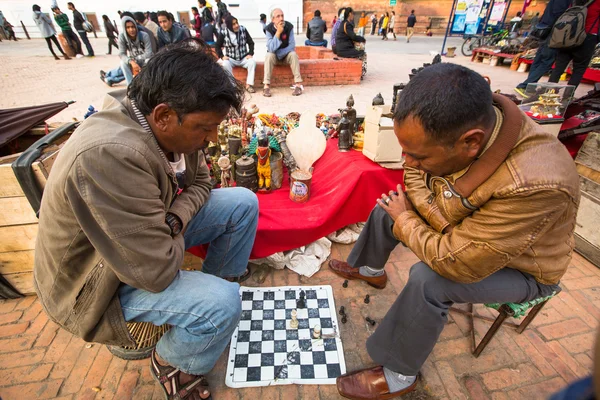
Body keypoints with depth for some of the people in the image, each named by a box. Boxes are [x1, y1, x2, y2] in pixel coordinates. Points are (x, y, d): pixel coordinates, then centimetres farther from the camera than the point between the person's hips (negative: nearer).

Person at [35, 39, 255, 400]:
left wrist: (174, 219, -17)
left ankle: (217, 283, 18)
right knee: (223, 303, -28)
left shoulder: (170, 126, -13)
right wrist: (179, 235, -14)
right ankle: (170, 363, 7)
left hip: (151, 228, 7)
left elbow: (201, 182, 2)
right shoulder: (108, 155, -38)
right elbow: (156, 271, -35)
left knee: (243, 203, -2)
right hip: (96, 283, -7)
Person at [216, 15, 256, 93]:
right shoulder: (223, 33, -7)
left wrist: (250, 54, -10)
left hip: (244, 58, 1)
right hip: (231, 59, -1)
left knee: (252, 62, -29)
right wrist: (222, 56, -14)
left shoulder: (243, 29, -4)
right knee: (225, 64, -33)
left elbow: (251, 43, 5)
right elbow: (217, 46, 2)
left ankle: (249, 85, -23)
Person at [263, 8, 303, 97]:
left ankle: (298, 84, -30)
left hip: (286, 54, 1)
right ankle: (266, 86, -32)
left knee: (293, 54, -29)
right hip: (274, 56, 0)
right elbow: (271, 49, -27)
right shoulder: (269, 29, -16)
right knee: (269, 55, -31)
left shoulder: (289, 27, -13)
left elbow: (292, 46, -15)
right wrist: (278, 32, -34)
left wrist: (279, 53, -21)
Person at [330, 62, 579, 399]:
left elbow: (454, 262, -37)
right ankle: (370, 270, 34)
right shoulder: (452, 126, -25)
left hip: (518, 267, -6)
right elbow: (415, 177, -9)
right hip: (465, 227, 6)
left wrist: (404, 220, -22)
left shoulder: (535, 186, -43)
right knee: (386, 208, 6)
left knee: (428, 281, -30)